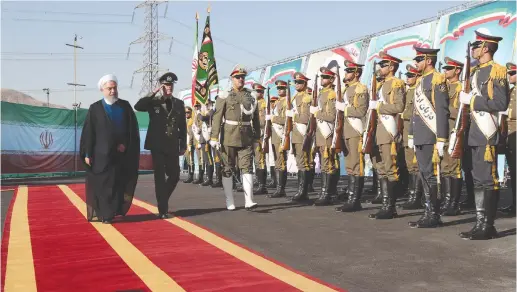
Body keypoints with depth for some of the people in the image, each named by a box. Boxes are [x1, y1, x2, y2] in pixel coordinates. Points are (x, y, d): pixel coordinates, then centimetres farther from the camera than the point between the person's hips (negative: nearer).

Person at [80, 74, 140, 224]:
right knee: (103, 185, -1)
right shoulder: (95, 109, 1)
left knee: (120, 184, 5)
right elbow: (88, 133, -1)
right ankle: (105, 215, 6)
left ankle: (117, 211, 15)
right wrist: (87, 154, -6)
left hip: (122, 154, 2)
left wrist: (125, 144, -7)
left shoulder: (125, 106, 7)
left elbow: (133, 129, 5)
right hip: (102, 155, -2)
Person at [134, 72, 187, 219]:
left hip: (172, 146, 3)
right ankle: (163, 210, 2)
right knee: (160, 177, -2)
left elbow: (183, 126, 11)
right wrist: (153, 93, -19)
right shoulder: (154, 102, 1)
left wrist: (183, 145, 6)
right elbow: (138, 106, -18)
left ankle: (162, 201, 27)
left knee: (175, 176, 4)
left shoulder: (179, 103, 9)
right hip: (157, 146, -3)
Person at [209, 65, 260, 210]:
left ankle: (248, 201, -11)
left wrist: (257, 136, 14)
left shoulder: (251, 95, 11)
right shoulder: (225, 96, 0)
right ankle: (229, 201, 13)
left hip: (246, 137, 2)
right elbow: (217, 117, -6)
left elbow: (255, 117, 15)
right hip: (229, 136, -2)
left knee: (247, 167, -8)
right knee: (228, 169, 4)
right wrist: (214, 137, -13)